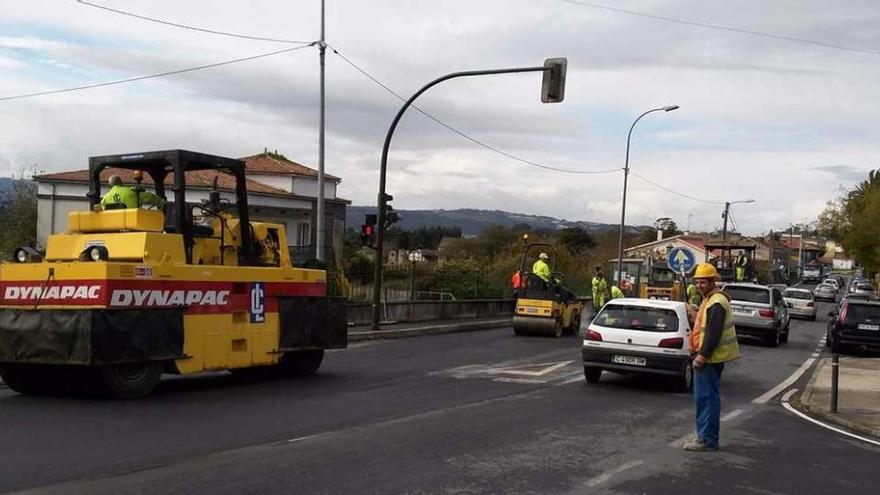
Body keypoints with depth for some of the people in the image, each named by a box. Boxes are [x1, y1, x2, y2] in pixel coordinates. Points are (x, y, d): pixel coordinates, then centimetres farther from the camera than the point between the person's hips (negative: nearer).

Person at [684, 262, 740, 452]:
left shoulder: (716, 303, -16)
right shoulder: (710, 299, 18)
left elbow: (713, 333, -23)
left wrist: (702, 356, -22)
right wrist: (700, 354, 20)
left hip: (710, 358, -11)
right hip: (709, 358, 11)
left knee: (707, 397, -8)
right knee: (709, 397, 16)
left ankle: (707, 439, -5)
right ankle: (707, 436, 24)